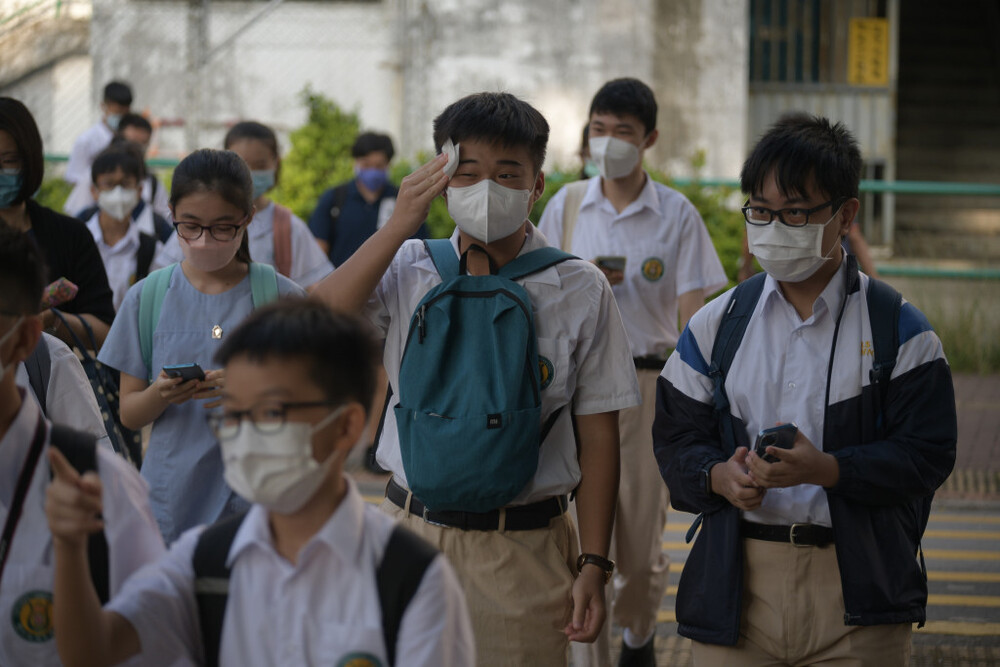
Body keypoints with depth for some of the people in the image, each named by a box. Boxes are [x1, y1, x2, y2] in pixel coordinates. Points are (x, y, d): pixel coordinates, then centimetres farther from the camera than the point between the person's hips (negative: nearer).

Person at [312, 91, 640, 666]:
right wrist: (399, 226, -11)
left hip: (524, 551, -1)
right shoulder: (408, 270, 5)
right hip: (412, 531, 2)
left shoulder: (580, 290, 1)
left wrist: (594, 565, -3)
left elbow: (598, 435, 1)